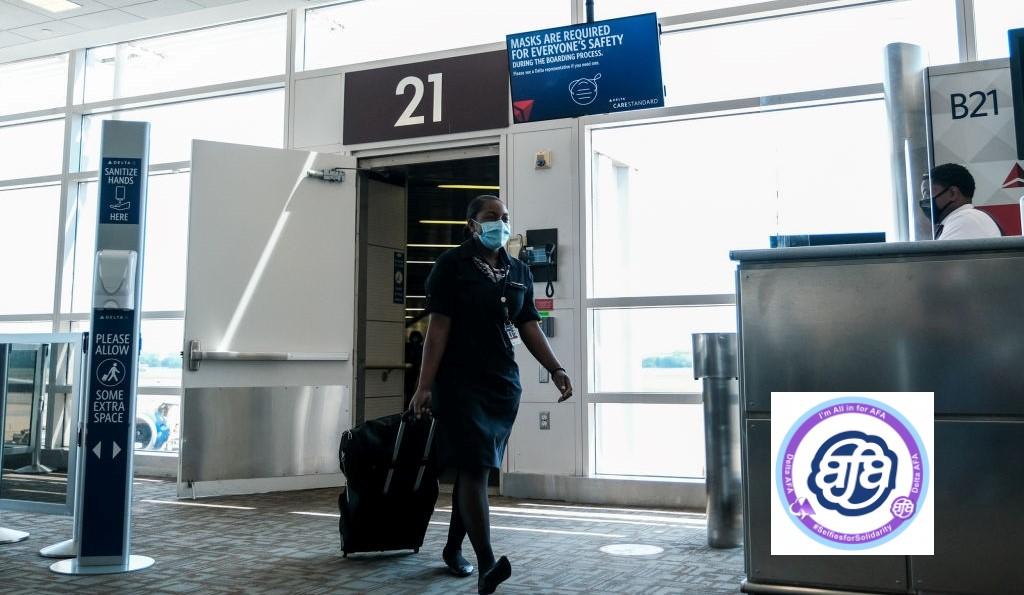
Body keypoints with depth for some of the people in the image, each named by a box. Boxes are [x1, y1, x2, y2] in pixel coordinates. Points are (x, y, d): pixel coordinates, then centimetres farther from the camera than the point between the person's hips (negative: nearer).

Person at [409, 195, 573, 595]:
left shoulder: (519, 272, 11)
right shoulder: (452, 265, -5)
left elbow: (529, 326, 13)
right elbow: (438, 327, -10)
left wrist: (555, 369, 2)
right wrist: (424, 385, -15)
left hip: (504, 382, 6)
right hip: (460, 382, -5)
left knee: (478, 469, 12)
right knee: (475, 468, -12)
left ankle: (453, 549, 28)